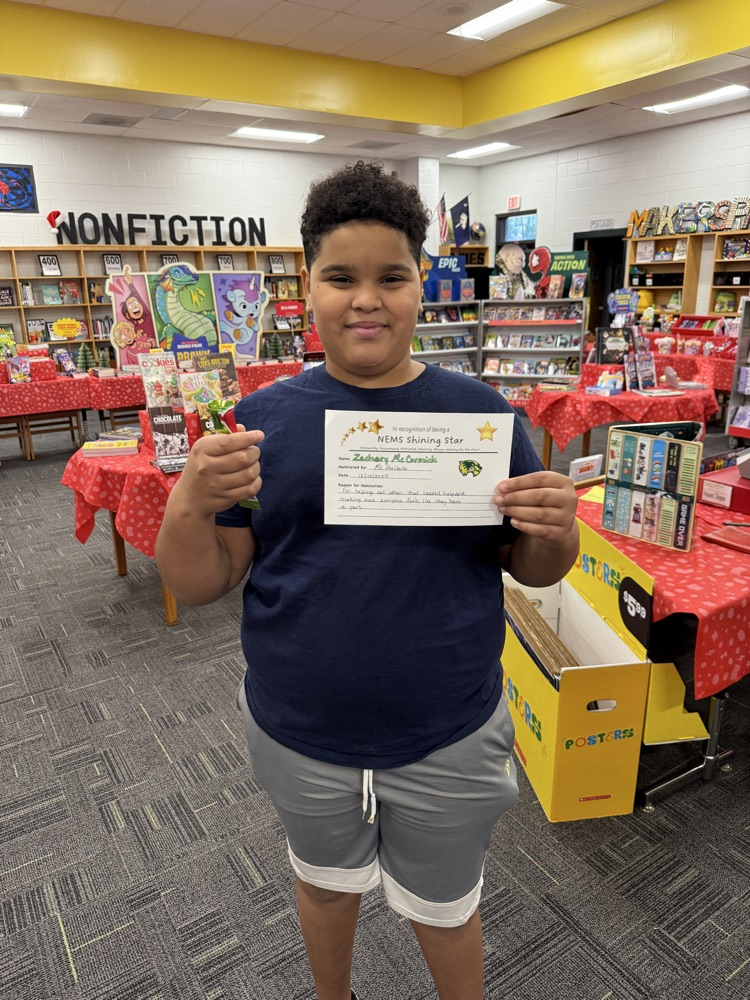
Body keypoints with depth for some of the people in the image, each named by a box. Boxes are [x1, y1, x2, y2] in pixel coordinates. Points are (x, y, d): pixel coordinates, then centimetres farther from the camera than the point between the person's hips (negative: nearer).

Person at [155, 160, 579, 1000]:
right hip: (299, 735, 2)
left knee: (443, 907, 23)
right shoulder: (266, 417, -8)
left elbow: (531, 570, -1)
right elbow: (197, 587, -6)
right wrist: (190, 502, -26)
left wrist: (556, 532, -23)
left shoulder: (479, 412, -9)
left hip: (448, 740, -1)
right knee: (325, 880, 28)